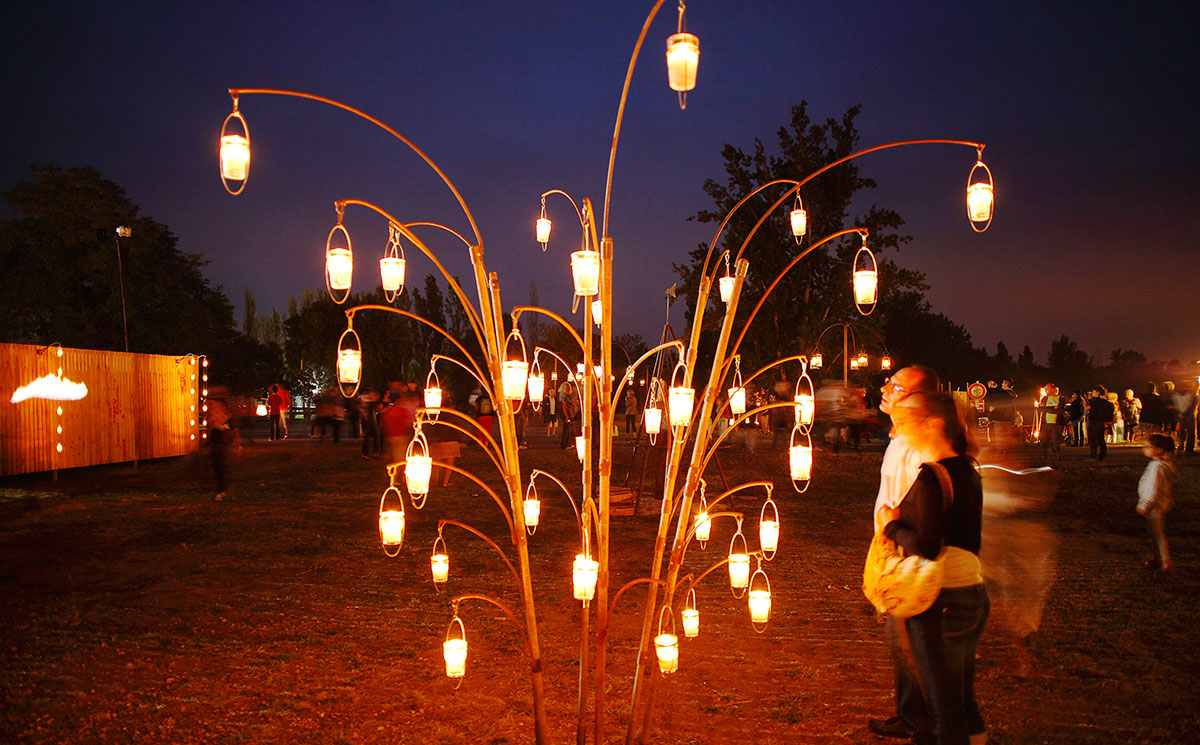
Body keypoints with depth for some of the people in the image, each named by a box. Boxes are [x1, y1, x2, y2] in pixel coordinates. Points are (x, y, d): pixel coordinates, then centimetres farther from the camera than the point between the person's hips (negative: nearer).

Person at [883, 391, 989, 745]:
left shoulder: (931, 477, -19)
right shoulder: (967, 470, 8)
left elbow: (926, 548, -25)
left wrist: (893, 525, -9)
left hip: (941, 603, -9)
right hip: (974, 596, 9)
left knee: (945, 709, 4)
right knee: (964, 700, 23)